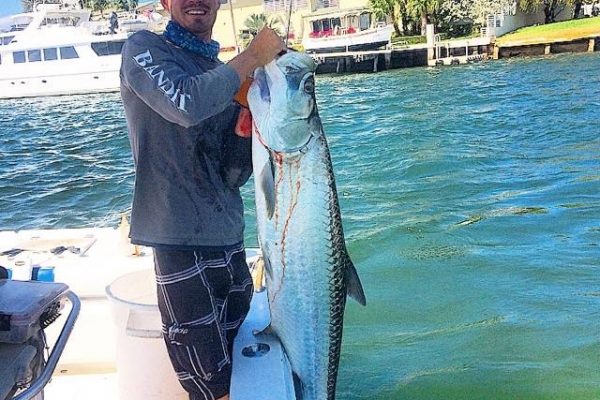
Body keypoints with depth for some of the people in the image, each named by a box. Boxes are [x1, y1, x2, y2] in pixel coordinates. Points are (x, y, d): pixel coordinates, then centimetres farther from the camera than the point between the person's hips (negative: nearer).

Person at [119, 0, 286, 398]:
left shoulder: (226, 77, 14)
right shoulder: (144, 48, -1)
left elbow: (234, 175, 7)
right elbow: (185, 104, -24)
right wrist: (252, 57, -14)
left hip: (230, 238, 7)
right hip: (182, 242, -6)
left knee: (237, 358, 19)